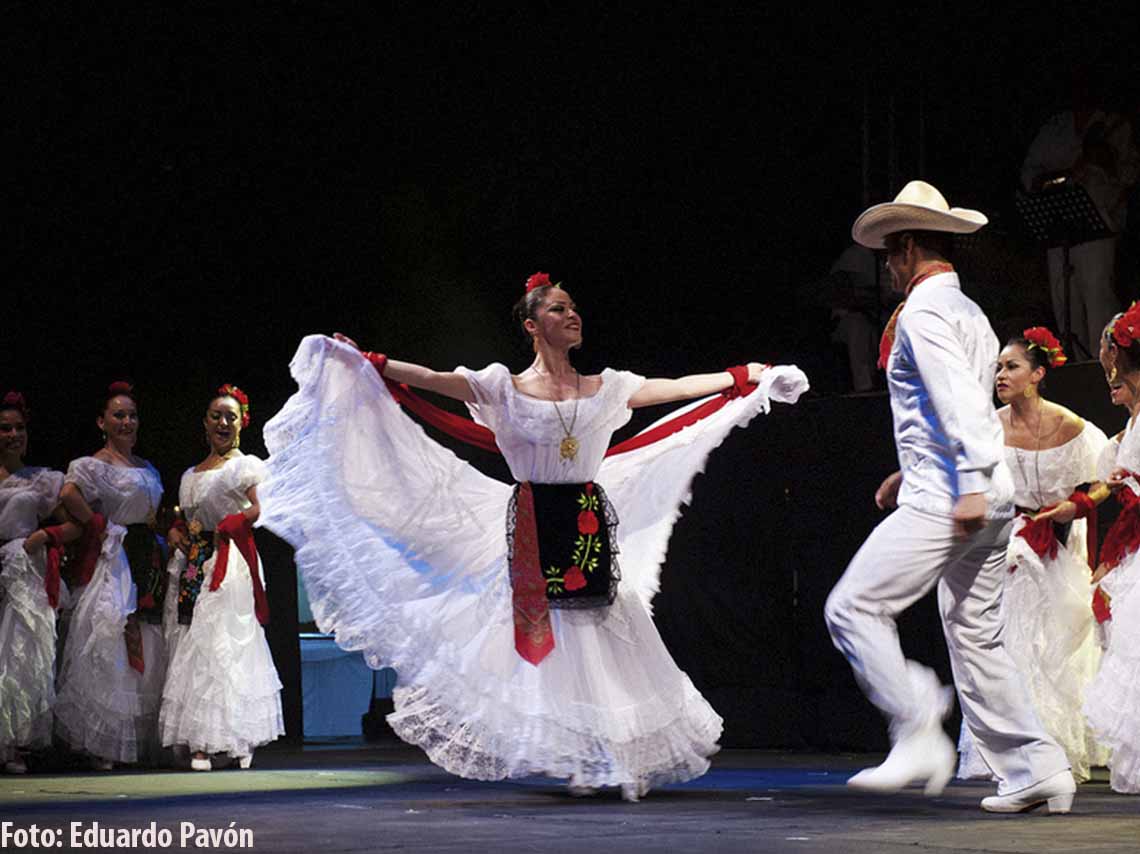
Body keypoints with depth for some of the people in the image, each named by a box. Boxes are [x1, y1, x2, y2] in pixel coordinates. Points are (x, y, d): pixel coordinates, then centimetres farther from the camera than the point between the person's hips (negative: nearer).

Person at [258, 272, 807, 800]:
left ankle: (625, 757, 4)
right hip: (533, 526, -2)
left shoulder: (606, 388, 9)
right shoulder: (505, 389, 2)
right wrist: (367, 363, -18)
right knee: (547, 636, -3)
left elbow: (679, 387, 5)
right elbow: (435, 380, -8)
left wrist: (749, 377, 0)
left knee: (604, 637, -2)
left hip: (592, 524, 2)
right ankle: (578, 762, 4)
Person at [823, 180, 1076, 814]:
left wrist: (970, 485, -28)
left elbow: (960, 399, -21)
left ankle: (919, 733, -11)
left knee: (853, 607, -5)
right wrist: (910, 472, 32)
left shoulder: (923, 311, -8)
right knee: (975, 636, 10)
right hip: (989, 500, 9)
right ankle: (1035, 769, 6)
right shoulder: (969, 312, 21)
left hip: (945, 499, -9)